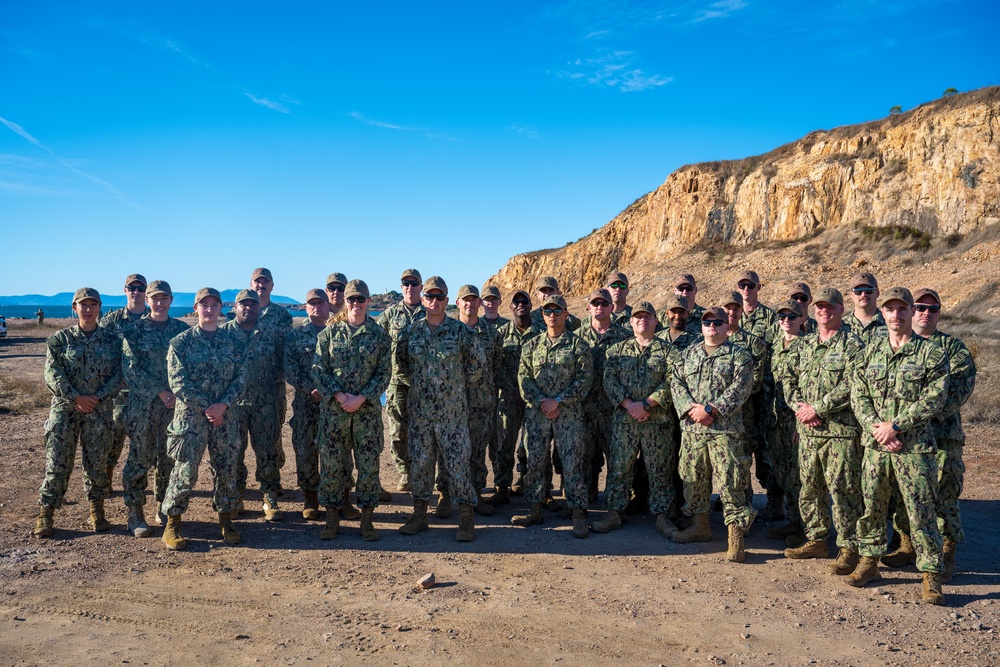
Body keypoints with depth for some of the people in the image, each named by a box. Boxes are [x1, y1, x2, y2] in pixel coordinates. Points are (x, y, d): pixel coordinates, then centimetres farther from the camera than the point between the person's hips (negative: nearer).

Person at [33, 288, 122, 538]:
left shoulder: (112, 339, 5)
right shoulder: (60, 338, 3)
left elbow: (117, 375, 1)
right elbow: (52, 374, -4)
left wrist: (98, 397, -11)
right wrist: (76, 397, -14)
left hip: (99, 410, 1)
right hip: (64, 409, -1)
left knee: (97, 463, 5)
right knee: (57, 463, 0)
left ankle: (97, 513, 18)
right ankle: (45, 517, 9)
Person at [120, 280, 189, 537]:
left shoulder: (182, 329, 8)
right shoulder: (135, 329, 0)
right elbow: (130, 369, -7)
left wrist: (178, 393, -7)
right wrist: (159, 392, -14)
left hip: (174, 404, 3)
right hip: (142, 403, -2)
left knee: (170, 458, 7)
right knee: (140, 457, 0)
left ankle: (164, 507, 21)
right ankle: (135, 512, 9)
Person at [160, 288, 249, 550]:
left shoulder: (232, 340, 7)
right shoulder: (181, 342, -1)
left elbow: (241, 376, 3)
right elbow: (178, 382, -7)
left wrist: (223, 404, -11)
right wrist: (206, 407, -14)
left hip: (225, 415, 3)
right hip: (190, 414, -3)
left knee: (228, 470, 6)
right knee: (185, 471, -4)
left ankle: (226, 521, 21)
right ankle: (172, 525, 10)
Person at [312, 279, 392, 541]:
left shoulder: (379, 335, 2)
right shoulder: (329, 332, 4)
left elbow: (384, 373, 0)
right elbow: (318, 368, 1)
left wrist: (361, 398, -12)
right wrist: (338, 395, -12)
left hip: (368, 409, 0)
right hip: (333, 408, 1)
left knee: (369, 463, 3)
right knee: (331, 463, 4)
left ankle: (366, 518, 16)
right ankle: (332, 517, 18)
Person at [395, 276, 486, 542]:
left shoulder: (460, 331, -4)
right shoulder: (411, 331, 4)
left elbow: (478, 364, 4)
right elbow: (401, 363, 19)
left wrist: (462, 386, 8)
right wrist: (414, 384, 14)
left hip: (453, 412, -3)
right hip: (419, 410, 3)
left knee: (458, 463, -1)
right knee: (419, 462, 10)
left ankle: (466, 519, 8)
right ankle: (419, 514, 23)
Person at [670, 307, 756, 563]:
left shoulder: (739, 356, 2)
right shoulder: (689, 354, 16)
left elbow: (739, 389, -10)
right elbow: (676, 382, 7)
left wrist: (709, 409, -17)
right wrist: (691, 408, -10)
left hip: (725, 429, -5)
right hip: (691, 428, 5)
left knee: (730, 482, -7)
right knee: (693, 478, 12)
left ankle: (736, 538, -1)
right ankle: (700, 526, 28)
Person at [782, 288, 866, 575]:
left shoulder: (852, 345, -5)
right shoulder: (804, 345, 15)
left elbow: (850, 387, -15)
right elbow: (789, 379, 14)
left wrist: (818, 409, -15)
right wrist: (799, 406, -3)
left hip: (841, 430, -7)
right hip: (807, 430, 7)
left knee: (843, 490, -4)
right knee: (809, 488, 13)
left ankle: (850, 549, 6)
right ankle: (816, 541, 27)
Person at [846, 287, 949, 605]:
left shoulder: (932, 352, -3)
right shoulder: (871, 350, 10)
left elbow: (933, 400, -11)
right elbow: (857, 394, 6)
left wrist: (894, 426, -15)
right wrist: (875, 427, -9)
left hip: (915, 447, -4)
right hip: (875, 444, 4)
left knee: (921, 513, 0)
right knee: (871, 507, 13)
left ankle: (931, 576, 11)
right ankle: (869, 562, 27)